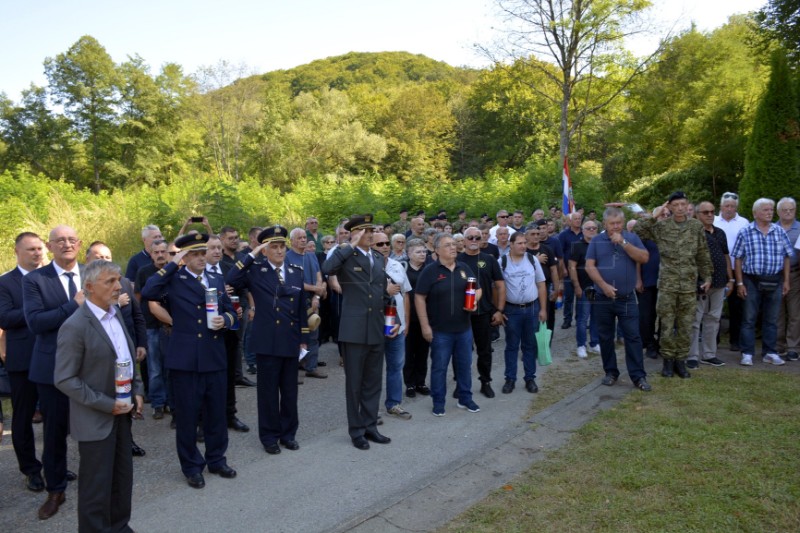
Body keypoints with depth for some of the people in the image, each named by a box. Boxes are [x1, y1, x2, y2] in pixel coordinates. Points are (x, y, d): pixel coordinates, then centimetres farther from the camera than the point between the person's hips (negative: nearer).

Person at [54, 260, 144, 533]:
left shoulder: (116, 314, 6)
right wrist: (106, 405, -18)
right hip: (96, 419, -7)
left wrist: (137, 391, 2)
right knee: (97, 484, 6)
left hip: (121, 413, 7)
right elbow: (64, 379, -18)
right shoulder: (75, 326, -18)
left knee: (123, 478, 18)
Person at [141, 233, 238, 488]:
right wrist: (171, 265, -16)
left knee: (216, 413, 15)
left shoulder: (217, 280, 11)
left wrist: (225, 320, -6)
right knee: (187, 416, 8)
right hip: (185, 359, -4)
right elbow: (147, 293, -21)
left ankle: (216, 459, 32)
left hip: (215, 357, 4)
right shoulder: (174, 280, -3)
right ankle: (191, 466, 24)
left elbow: (230, 311, 17)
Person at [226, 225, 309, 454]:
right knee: (268, 391, 7)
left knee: (290, 390, 12)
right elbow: (230, 280, -20)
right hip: (267, 342, -3)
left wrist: (304, 339, 8)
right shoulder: (255, 271, -2)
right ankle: (269, 436, 21)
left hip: (291, 341, 3)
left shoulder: (296, 271, 8)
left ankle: (288, 433, 28)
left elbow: (302, 308, 10)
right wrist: (251, 256, -16)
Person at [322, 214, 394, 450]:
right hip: (354, 330, -6)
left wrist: (394, 319, 12)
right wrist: (351, 245, -21)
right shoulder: (345, 256, -6)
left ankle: (370, 426, 27)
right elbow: (326, 269, -29)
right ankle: (356, 430, 19)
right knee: (354, 383, 6)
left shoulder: (378, 259, 13)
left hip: (377, 329, 6)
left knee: (373, 382, 14)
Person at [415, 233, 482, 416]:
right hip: (440, 330, -4)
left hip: (464, 328, 4)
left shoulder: (464, 268, 6)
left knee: (465, 365, 13)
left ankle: (465, 398, 28)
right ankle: (438, 402, 19)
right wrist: (425, 326, -13)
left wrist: (475, 300, -7)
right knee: (439, 367, 5)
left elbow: (478, 288, 17)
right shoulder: (430, 271, -9)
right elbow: (419, 298, -10)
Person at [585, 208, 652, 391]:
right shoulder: (596, 241, 3)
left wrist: (623, 242, -15)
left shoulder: (631, 237, 4)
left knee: (633, 337, -2)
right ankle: (610, 372, 22)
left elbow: (644, 258, -9)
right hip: (603, 298, 1)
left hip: (627, 298, -1)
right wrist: (603, 285, -16)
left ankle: (638, 376, 4)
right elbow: (589, 266, -4)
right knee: (606, 337, 9)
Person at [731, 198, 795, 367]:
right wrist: (740, 283, -6)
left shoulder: (780, 231, 5)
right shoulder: (745, 233, -4)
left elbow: (787, 257, 10)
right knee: (749, 319, 2)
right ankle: (747, 354, 8)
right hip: (752, 281, -3)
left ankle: (770, 353, 20)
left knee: (771, 319, 10)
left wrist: (786, 281, 6)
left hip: (775, 281, 3)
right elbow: (738, 259, -3)